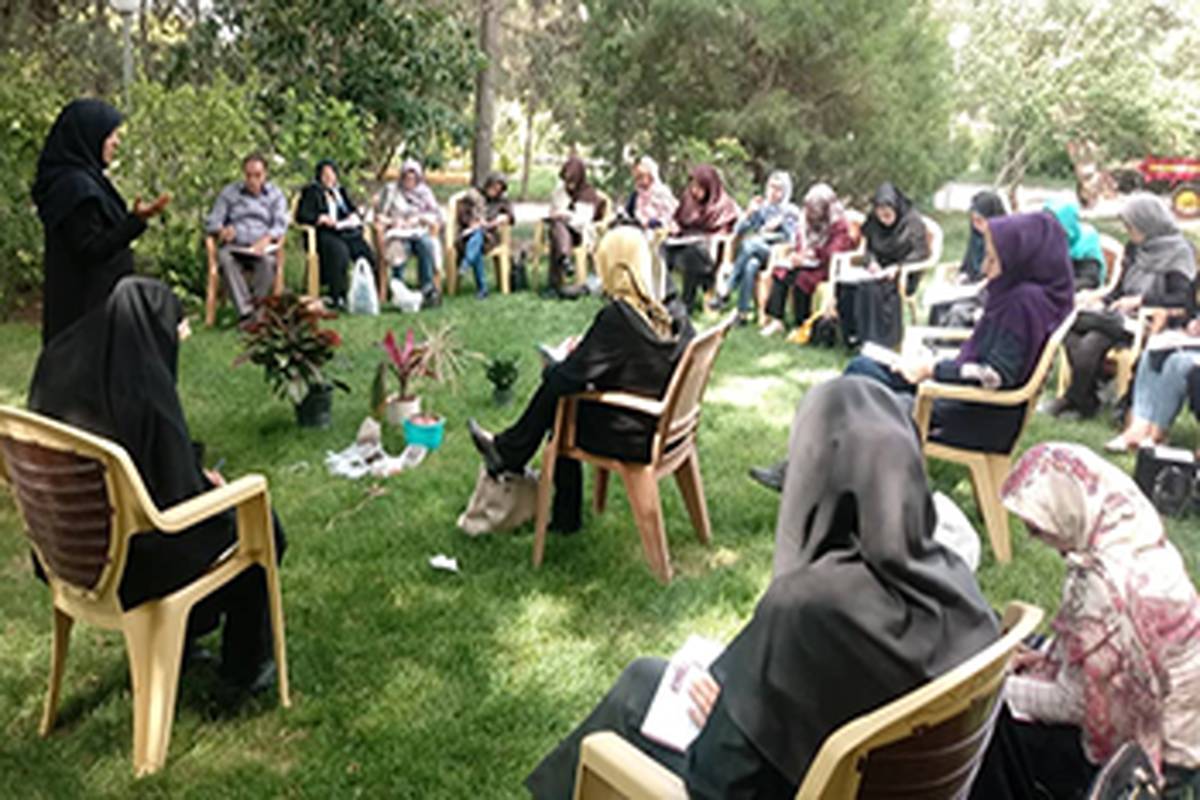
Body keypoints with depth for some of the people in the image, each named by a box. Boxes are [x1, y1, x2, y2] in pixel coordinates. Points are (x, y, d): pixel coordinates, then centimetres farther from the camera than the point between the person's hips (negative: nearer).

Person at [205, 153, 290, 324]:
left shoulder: (275, 194, 18)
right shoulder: (229, 192, 19)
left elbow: (280, 224, 2)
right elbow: (212, 222, 13)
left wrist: (267, 238, -21)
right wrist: (222, 230, -13)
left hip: (261, 246, -1)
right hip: (234, 246, 1)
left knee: (267, 260, -38)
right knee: (224, 257, -36)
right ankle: (245, 312, -45)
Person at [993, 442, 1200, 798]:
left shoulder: (1102, 584, -32)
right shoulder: (1140, 538, -6)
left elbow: (1072, 704, -21)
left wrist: (999, 687, -9)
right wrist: (1047, 655, 4)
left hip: (1161, 752, -9)